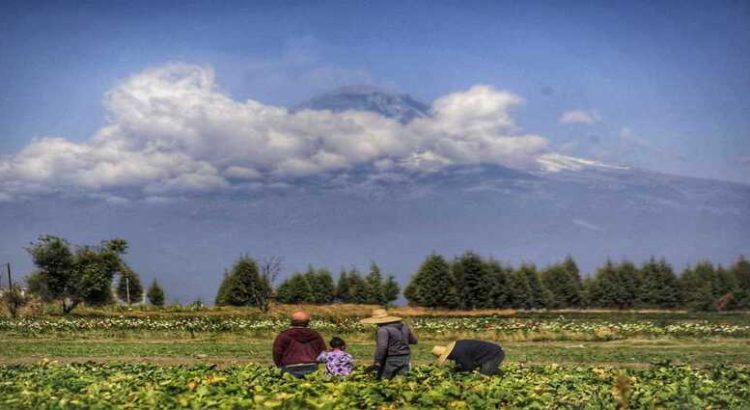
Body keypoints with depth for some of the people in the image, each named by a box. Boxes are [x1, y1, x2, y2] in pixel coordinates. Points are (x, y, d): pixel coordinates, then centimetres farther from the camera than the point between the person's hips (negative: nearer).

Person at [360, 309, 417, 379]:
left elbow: (382, 347, -24)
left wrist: (377, 362, -20)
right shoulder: (404, 326, 10)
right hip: (405, 358, 7)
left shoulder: (383, 330, -13)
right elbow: (414, 340, 20)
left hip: (391, 360, -7)